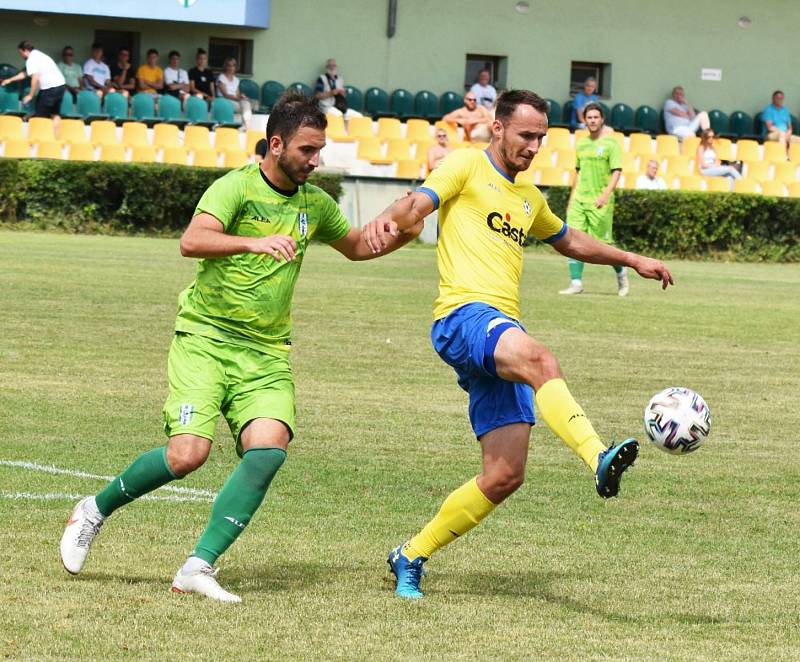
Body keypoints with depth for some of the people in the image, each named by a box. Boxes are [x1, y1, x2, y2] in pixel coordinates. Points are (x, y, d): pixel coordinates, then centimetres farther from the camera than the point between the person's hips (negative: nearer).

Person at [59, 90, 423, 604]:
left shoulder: (315, 204, 11)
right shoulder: (237, 187, -10)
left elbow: (358, 247, 31)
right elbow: (192, 241, -28)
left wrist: (405, 233, 13)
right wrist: (254, 242, -43)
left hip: (267, 353, 5)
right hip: (206, 337, -5)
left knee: (269, 448, -20)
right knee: (188, 454, -19)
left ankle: (199, 567, -17)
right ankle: (94, 512, 9)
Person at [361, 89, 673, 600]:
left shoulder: (529, 197, 28)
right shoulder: (468, 166, 6)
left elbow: (571, 241, 46)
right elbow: (420, 203, -11)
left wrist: (633, 260, 43)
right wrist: (391, 219, -33)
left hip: (505, 335, 8)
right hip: (464, 314, -8)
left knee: (505, 476, -1)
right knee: (540, 361, -39)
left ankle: (412, 557, 14)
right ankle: (600, 459, -59)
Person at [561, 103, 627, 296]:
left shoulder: (610, 144, -4)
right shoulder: (581, 144, 14)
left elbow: (616, 172, -10)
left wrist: (605, 195, -22)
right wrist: (571, 199, 20)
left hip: (599, 202, -5)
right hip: (579, 200, 5)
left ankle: (621, 272, 24)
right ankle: (576, 283, -4)